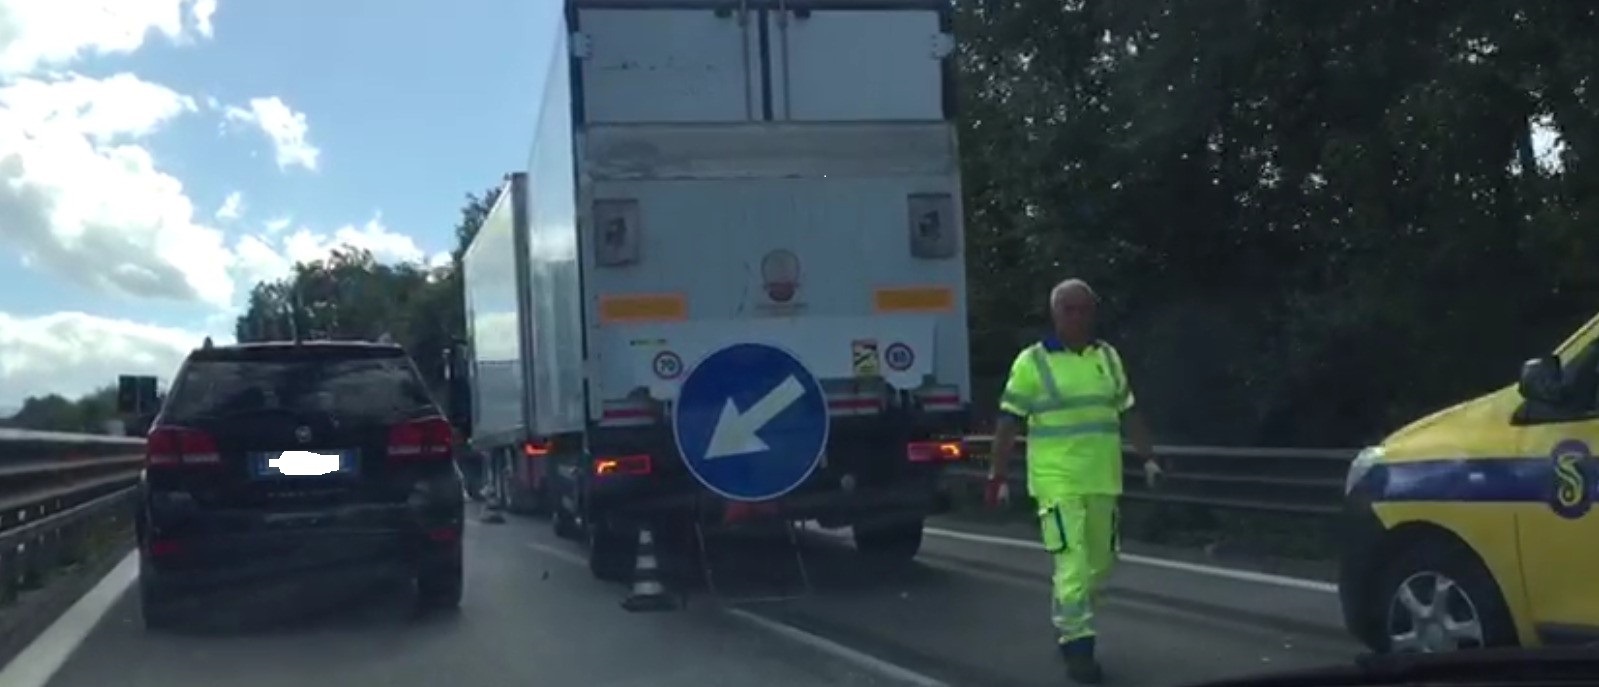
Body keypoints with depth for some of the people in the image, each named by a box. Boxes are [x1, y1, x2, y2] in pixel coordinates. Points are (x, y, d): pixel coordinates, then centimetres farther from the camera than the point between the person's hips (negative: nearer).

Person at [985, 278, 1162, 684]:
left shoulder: (1108, 357, 11)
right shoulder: (1033, 362, -5)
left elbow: (1128, 414, 16)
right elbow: (1008, 423, -4)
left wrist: (1148, 458, 7)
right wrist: (997, 476, -7)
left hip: (1102, 481, 5)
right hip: (1057, 481, -5)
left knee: (1100, 562, 11)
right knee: (1073, 562, -9)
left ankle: (1064, 620, 33)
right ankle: (1077, 646, 0)